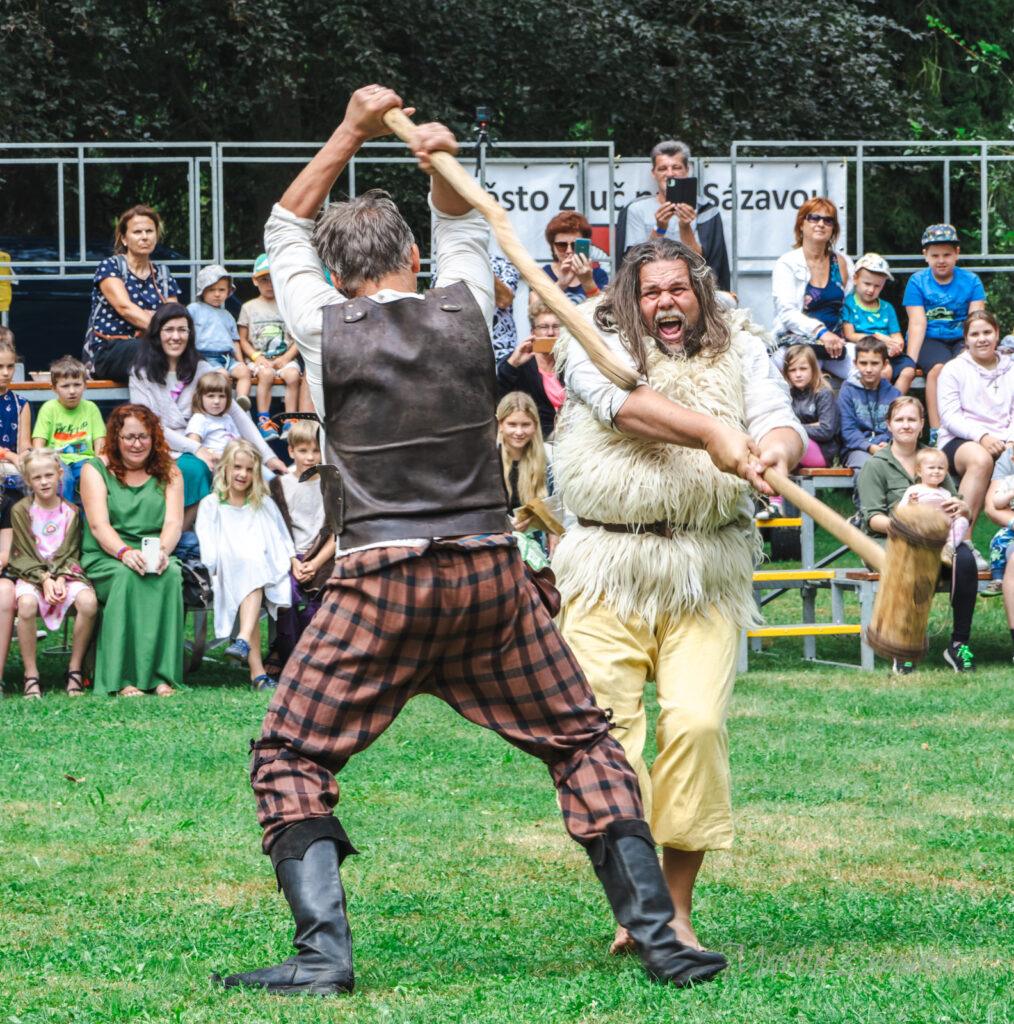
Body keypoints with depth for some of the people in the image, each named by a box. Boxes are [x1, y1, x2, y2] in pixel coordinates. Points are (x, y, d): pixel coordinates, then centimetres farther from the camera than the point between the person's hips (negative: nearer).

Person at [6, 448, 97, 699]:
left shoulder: (71, 512, 8)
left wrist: (60, 579, -14)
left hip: (65, 573, 2)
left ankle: (75, 669, -13)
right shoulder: (21, 511, 2)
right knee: (27, 603, -37)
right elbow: (25, 554, -3)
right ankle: (31, 675, -23)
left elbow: (70, 553, 4)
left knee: (88, 602, -30)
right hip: (30, 574, -2)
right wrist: (44, 579, -17)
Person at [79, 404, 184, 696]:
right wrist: (124, 552, -27)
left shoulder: (169, 473, 14)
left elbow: (174, 523, 0)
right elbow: (98, 525, -7)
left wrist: (162, 551, -23)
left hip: (154, 561, 2)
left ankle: (162, 675, -34)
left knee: (170, 576, -32)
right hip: (104, 560, -2)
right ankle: (125, 678, -37)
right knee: (127, 577, -36)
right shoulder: (95, 470, 6)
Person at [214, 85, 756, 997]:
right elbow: (462, 230, 28)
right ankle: (657, 937, 5)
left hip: (381, 581, -2)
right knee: (582, 743, 12)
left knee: (291, 763, 6)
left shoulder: (328, 333, 1)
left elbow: (285, 230, 19)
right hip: (491, 572, 2)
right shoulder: (462, 312, 6)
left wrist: (353, 132, 19)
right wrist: (441, 163, 12)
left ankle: (323, 953, -8)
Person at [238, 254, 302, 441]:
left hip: (285, 357, 1)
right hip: (258, 358, -1)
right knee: (266, 374, -34)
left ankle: (290, 422, -29)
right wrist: (256, 357, -9)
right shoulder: (249, 308, 11)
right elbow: (243, 339, 8)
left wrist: (286, 358, -8)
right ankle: (263, 420, -32)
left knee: (293, 375, -31)